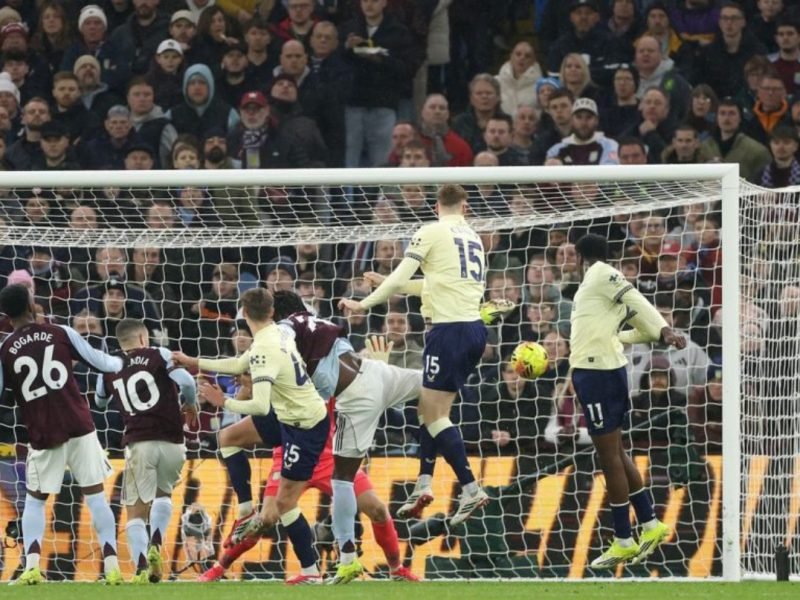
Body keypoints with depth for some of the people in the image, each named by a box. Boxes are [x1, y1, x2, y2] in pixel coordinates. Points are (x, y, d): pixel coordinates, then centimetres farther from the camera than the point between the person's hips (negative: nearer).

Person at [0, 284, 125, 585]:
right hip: (78, 428, 0)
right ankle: (111, 565, -3)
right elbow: (98, 361, 7)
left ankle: (32, 566, -2)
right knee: (95, 495, 5)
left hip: (42, 436, 0)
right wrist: (121, 363, 28)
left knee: (35, 500, 16)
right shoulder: (61, 334, -1)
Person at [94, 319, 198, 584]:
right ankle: (156, 544, 2)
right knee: (163, 493, 26)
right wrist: (191, 405, 10)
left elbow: (100, 402, 28)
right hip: (172, 442, 0)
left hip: (139, 444, 0)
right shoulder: (159, 356, 3)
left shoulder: (109, 368, 11)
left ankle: (141, 567, -16)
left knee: (136, 510, 3)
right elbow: (186, 381, -10)